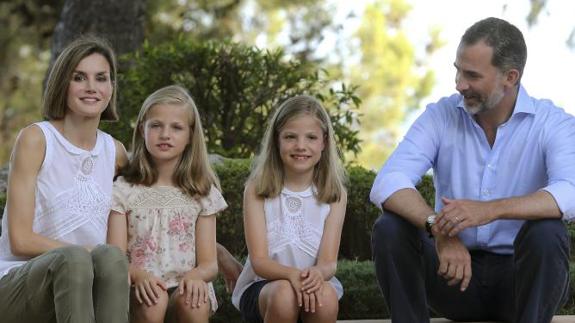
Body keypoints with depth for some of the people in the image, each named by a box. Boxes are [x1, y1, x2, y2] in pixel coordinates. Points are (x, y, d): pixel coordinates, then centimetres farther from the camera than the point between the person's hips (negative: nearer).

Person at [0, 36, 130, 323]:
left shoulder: (115, 152, 11)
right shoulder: (35, 139, -4)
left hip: (82, 291, 4)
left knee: (111, 258, -30)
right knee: (74, 259, -35)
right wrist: (88, 253, -17)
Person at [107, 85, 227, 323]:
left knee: (192, 303, -32)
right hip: (144, 290, -1)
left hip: (185, 288, 1)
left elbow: (209, 263, 7)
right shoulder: (124, 190, 6)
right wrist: (138, 275, -25)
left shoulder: (201, 194, 11)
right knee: (153, 302, -34)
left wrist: (195, 275, -18)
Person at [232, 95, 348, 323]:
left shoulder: (335, 194, 0)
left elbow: (329, 262, -7)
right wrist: (291, 274, -33)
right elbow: (258, 260, -11)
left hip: (313, 286, 1)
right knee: (284, 294, -35)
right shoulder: (257, 189, -4)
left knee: (326, 296, -33)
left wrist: (317, 274, -33)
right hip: (261, 286, -1)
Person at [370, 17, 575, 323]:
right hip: (455, 269, 2)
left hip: (523, 276, -2)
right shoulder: (440, 116, -2)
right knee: (388, 229, -22)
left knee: (545, 232, -33)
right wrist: (439, 229, -35)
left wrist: (489, 210, -43)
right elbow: (386, 185, -17)